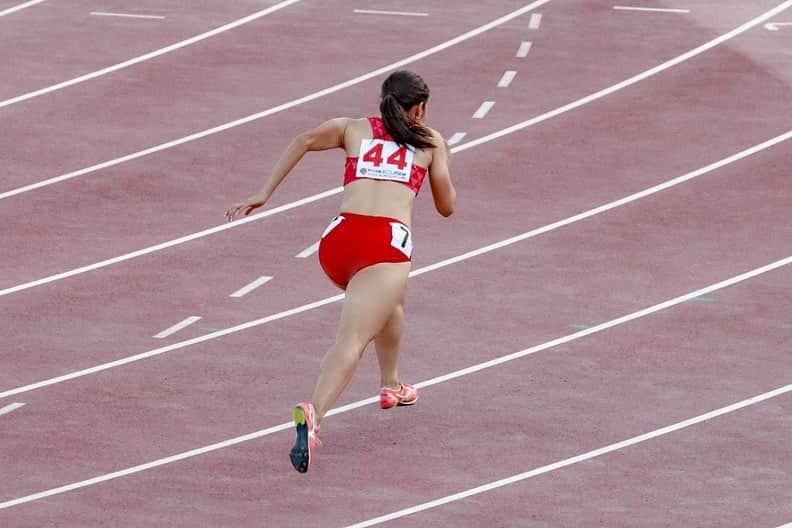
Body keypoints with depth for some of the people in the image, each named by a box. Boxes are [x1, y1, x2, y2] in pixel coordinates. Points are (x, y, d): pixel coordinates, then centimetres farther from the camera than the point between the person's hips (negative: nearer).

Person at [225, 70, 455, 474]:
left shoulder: (354, 129, 22)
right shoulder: (431, 142, 21)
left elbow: (304, 141, 4)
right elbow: (446, 206, 26)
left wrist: (264, 194, 4)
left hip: (337, 240, 4)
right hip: (388, 244, -4)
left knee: (389, 300, 36)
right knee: (352, 339, -18)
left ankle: (390, 386, 51)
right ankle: (313, 413, -42)